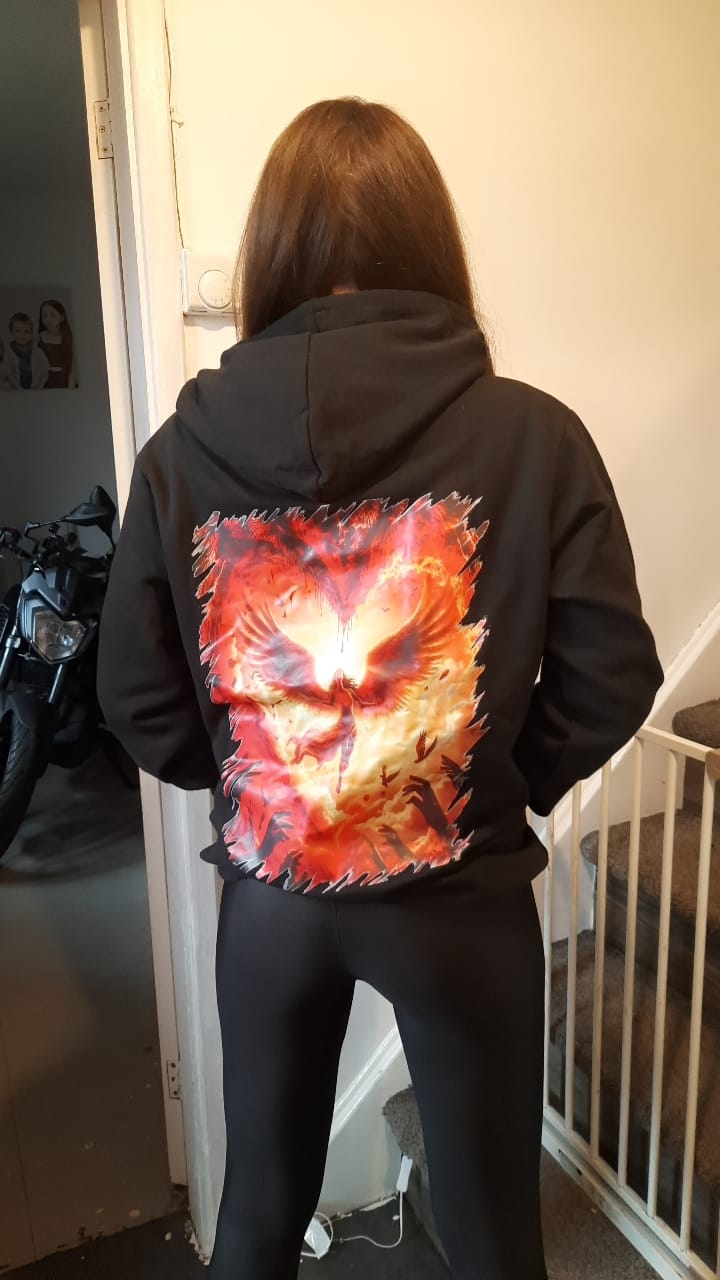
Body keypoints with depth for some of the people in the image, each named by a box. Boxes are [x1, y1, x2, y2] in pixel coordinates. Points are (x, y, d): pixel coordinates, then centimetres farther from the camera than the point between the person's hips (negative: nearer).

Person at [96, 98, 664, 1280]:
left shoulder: (181, 450, -10)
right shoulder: (533, 435, -15)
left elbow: (139, 703, -5)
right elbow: (611, 680, -11)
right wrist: (509, 784, 7)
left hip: (267, 894, 2)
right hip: (463, 899, -1)